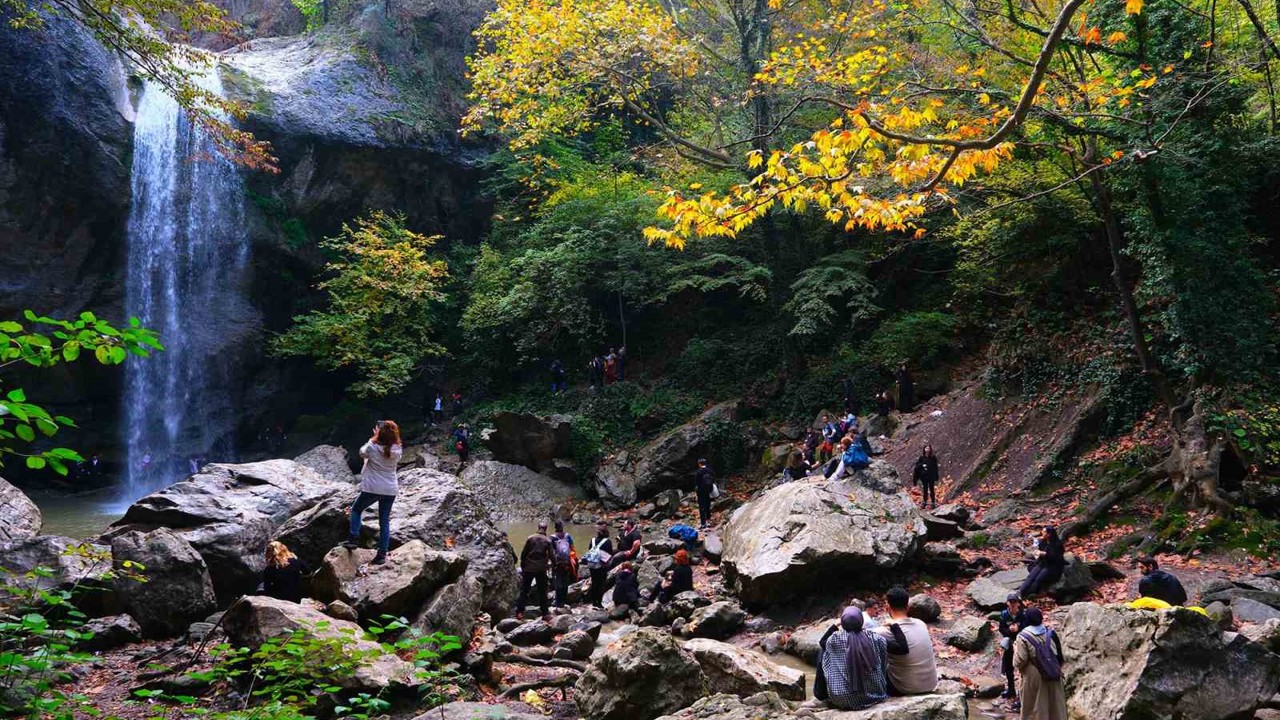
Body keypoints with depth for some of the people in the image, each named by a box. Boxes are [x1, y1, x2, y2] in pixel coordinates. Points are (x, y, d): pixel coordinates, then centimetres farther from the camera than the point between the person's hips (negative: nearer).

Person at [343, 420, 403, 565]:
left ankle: (354, 539, 17)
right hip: (390, 490, 3)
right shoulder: (397, 450, -6)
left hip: (372, 489, -3)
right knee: (384, 521, 10)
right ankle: (382, 554, 11)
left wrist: (373, 438, 8)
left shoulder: (373, 447, -15)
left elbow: (362, 453, 5)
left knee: (356, 509, 24)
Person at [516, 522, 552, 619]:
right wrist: (548, 564, 15)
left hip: (529, 568, 0)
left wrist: (522, 565, 9)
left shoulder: (530, 538, -3)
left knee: (524, 590, 6)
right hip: (541, 570, 0)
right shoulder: (548, 541, -2)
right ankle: (545, 613, 10)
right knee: (542, 592, 9)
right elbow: (551, 555, -3)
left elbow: (523, 553, -2)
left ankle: (520, 612, 1)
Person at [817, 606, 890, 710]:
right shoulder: (874, 638, -10)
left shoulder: (835, 639, -12)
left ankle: (821, 694, 33)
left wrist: (834, 626, 18)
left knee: (822, 651, 16)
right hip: (875, 696, 2)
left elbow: (821, 643, 10)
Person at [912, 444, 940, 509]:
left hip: (931, 477, -1)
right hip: (924, 477, 1)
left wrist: (936, 478, -4)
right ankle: (924, 502, 17)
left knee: (932, 489, 5)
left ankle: (933, 502, 12)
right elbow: (917, 467, -1)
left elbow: (935, 468, -2)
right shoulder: (921, 458, -2)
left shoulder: (933, 458, -3)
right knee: (925, 490, 8)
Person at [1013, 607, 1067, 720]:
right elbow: (1059, 656, 2)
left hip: (1034, 677, -3)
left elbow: (1020, 661, -15)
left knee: (1035, 708, 7)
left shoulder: (1023, 637, -14)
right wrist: (1058, 670, 17)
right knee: (1055, 706, 15)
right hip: (1053, 676, 3)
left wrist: (1016, 650, 4)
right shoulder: (1050, 633, -4)